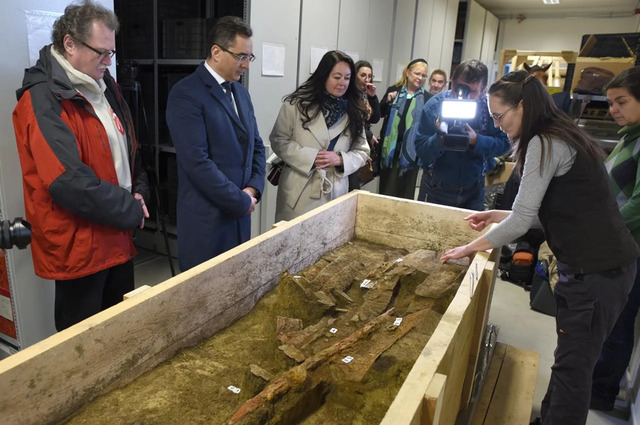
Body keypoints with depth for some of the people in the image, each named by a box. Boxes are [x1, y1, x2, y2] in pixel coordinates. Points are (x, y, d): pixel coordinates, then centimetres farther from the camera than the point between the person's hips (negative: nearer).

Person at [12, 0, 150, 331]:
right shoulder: (42, 101, -19)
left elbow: (128, 146, 16)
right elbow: (70, 182, -27)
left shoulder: (104, 85, 8)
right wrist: (132, 211, -16)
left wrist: (139, 192, 0)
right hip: (77, 245, -8)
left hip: (118, 236, 8)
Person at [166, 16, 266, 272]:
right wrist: (242, 201, -14)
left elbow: (256, 146, 14)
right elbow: (197, 162, -21)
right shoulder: (186, 94, -14)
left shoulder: (241, 92, 12)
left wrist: (253, 188, -3)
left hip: (240, 212, 7)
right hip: (205, 218, -7)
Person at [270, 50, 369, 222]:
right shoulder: (297, 103, -2)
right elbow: (279, 141, -3)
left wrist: (341, 159, -12)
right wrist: (310, 157, -16)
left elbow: (362, 151, 8)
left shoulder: (354, 111, 6)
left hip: (335, 192, 2)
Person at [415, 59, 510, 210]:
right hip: (436, 189, -1)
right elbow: (421, 151, -16)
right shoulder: (435, 105, -13)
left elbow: (504, 143, -10)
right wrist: (440, 137, -35)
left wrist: (476, 140, -27)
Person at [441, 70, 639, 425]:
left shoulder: (545, 144, -16)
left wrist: (469, 248, -5)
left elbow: (521, 221, -18)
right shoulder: (561, 137, 14)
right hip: (601, 264, 9)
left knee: (573, 367, 1)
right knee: (570, 360, 18)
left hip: (596, 271, -9)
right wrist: (496, 215, 14)